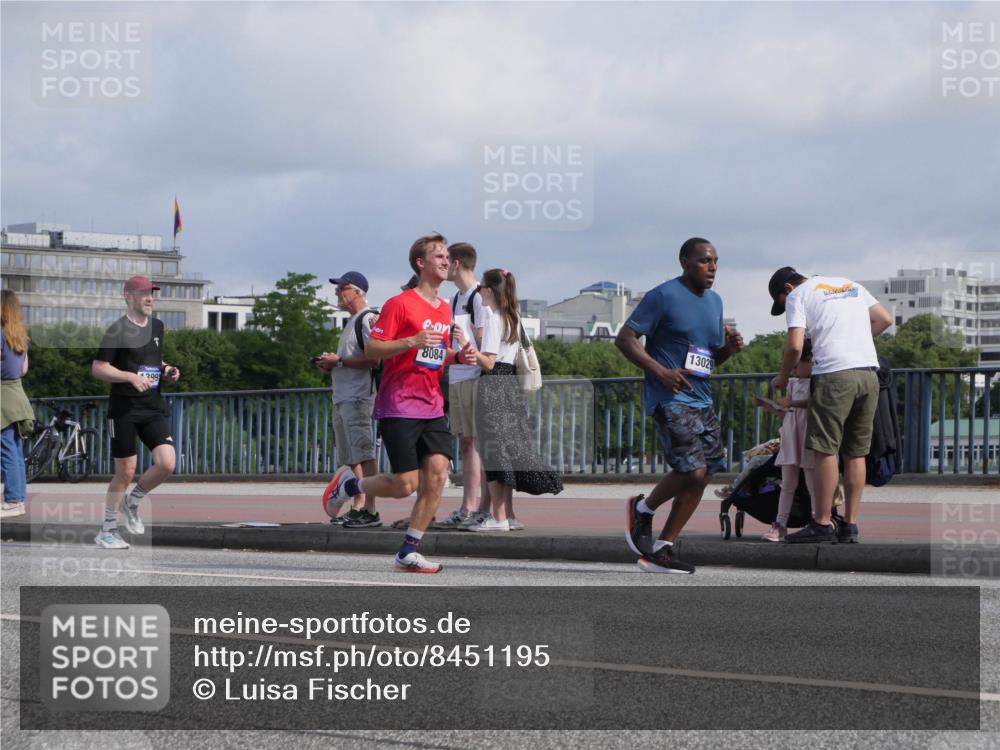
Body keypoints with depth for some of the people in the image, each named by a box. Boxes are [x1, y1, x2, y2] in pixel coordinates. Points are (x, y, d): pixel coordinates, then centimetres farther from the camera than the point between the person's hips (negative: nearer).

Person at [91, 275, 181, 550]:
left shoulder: (157, 326, 13)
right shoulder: (118, 330, -8)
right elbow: (97, 368, -11)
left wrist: (166, 370, 7)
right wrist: (131, 377, -22)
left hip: (153, 408, 5)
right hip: (124, 410, -5)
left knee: (167, 463, -11)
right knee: (125, 473, -2)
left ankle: (132, 502, 16)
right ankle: (107, 531, 14)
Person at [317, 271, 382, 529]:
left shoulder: (368, 319, -10)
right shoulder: (351, 321, 22)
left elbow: (373, 359, -20)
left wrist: (339, 360, -16)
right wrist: (331, 365, 11)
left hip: (358, 398, -11)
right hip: (342, 398, 11)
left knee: (363, 455, -13)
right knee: (352, 458, 12)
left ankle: (370, 511, -15)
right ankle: (358, 508, 16)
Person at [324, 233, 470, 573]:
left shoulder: (445, 309, 15)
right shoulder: (400, 304, -7)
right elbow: (371, 349, -10)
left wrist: (458, 354, 4)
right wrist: (412, 342, -23)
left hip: (431, 407, 7)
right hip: (398, 407, -7)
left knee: (437, 474, -8)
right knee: (406, 484, -10)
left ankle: (408, 553, 1)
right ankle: (349, 484, 19)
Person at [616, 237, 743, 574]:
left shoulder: (714, 301, 16)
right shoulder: (663, 296, -8)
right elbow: (625, 338, -11)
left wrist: (729, 347, 2)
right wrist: (660, 371, -21)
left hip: (701, 400, 8)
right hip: (669, 399, -8)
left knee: (702, 475, 3)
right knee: (692, 471, -19)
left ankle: (661, 550, 12)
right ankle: (642, 509, 9)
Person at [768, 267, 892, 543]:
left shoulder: (798, 295, 5)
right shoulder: (850, 285, 24)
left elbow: (795, 346, -7)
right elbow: (884, 319, 20)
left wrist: (782, 377, 9)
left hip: (834, 374, -6)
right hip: (868, 373, 6)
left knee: (826, 451, -1)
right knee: (856, 453, 10)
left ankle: (822, 523, -1)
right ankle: (850, 525, 11)